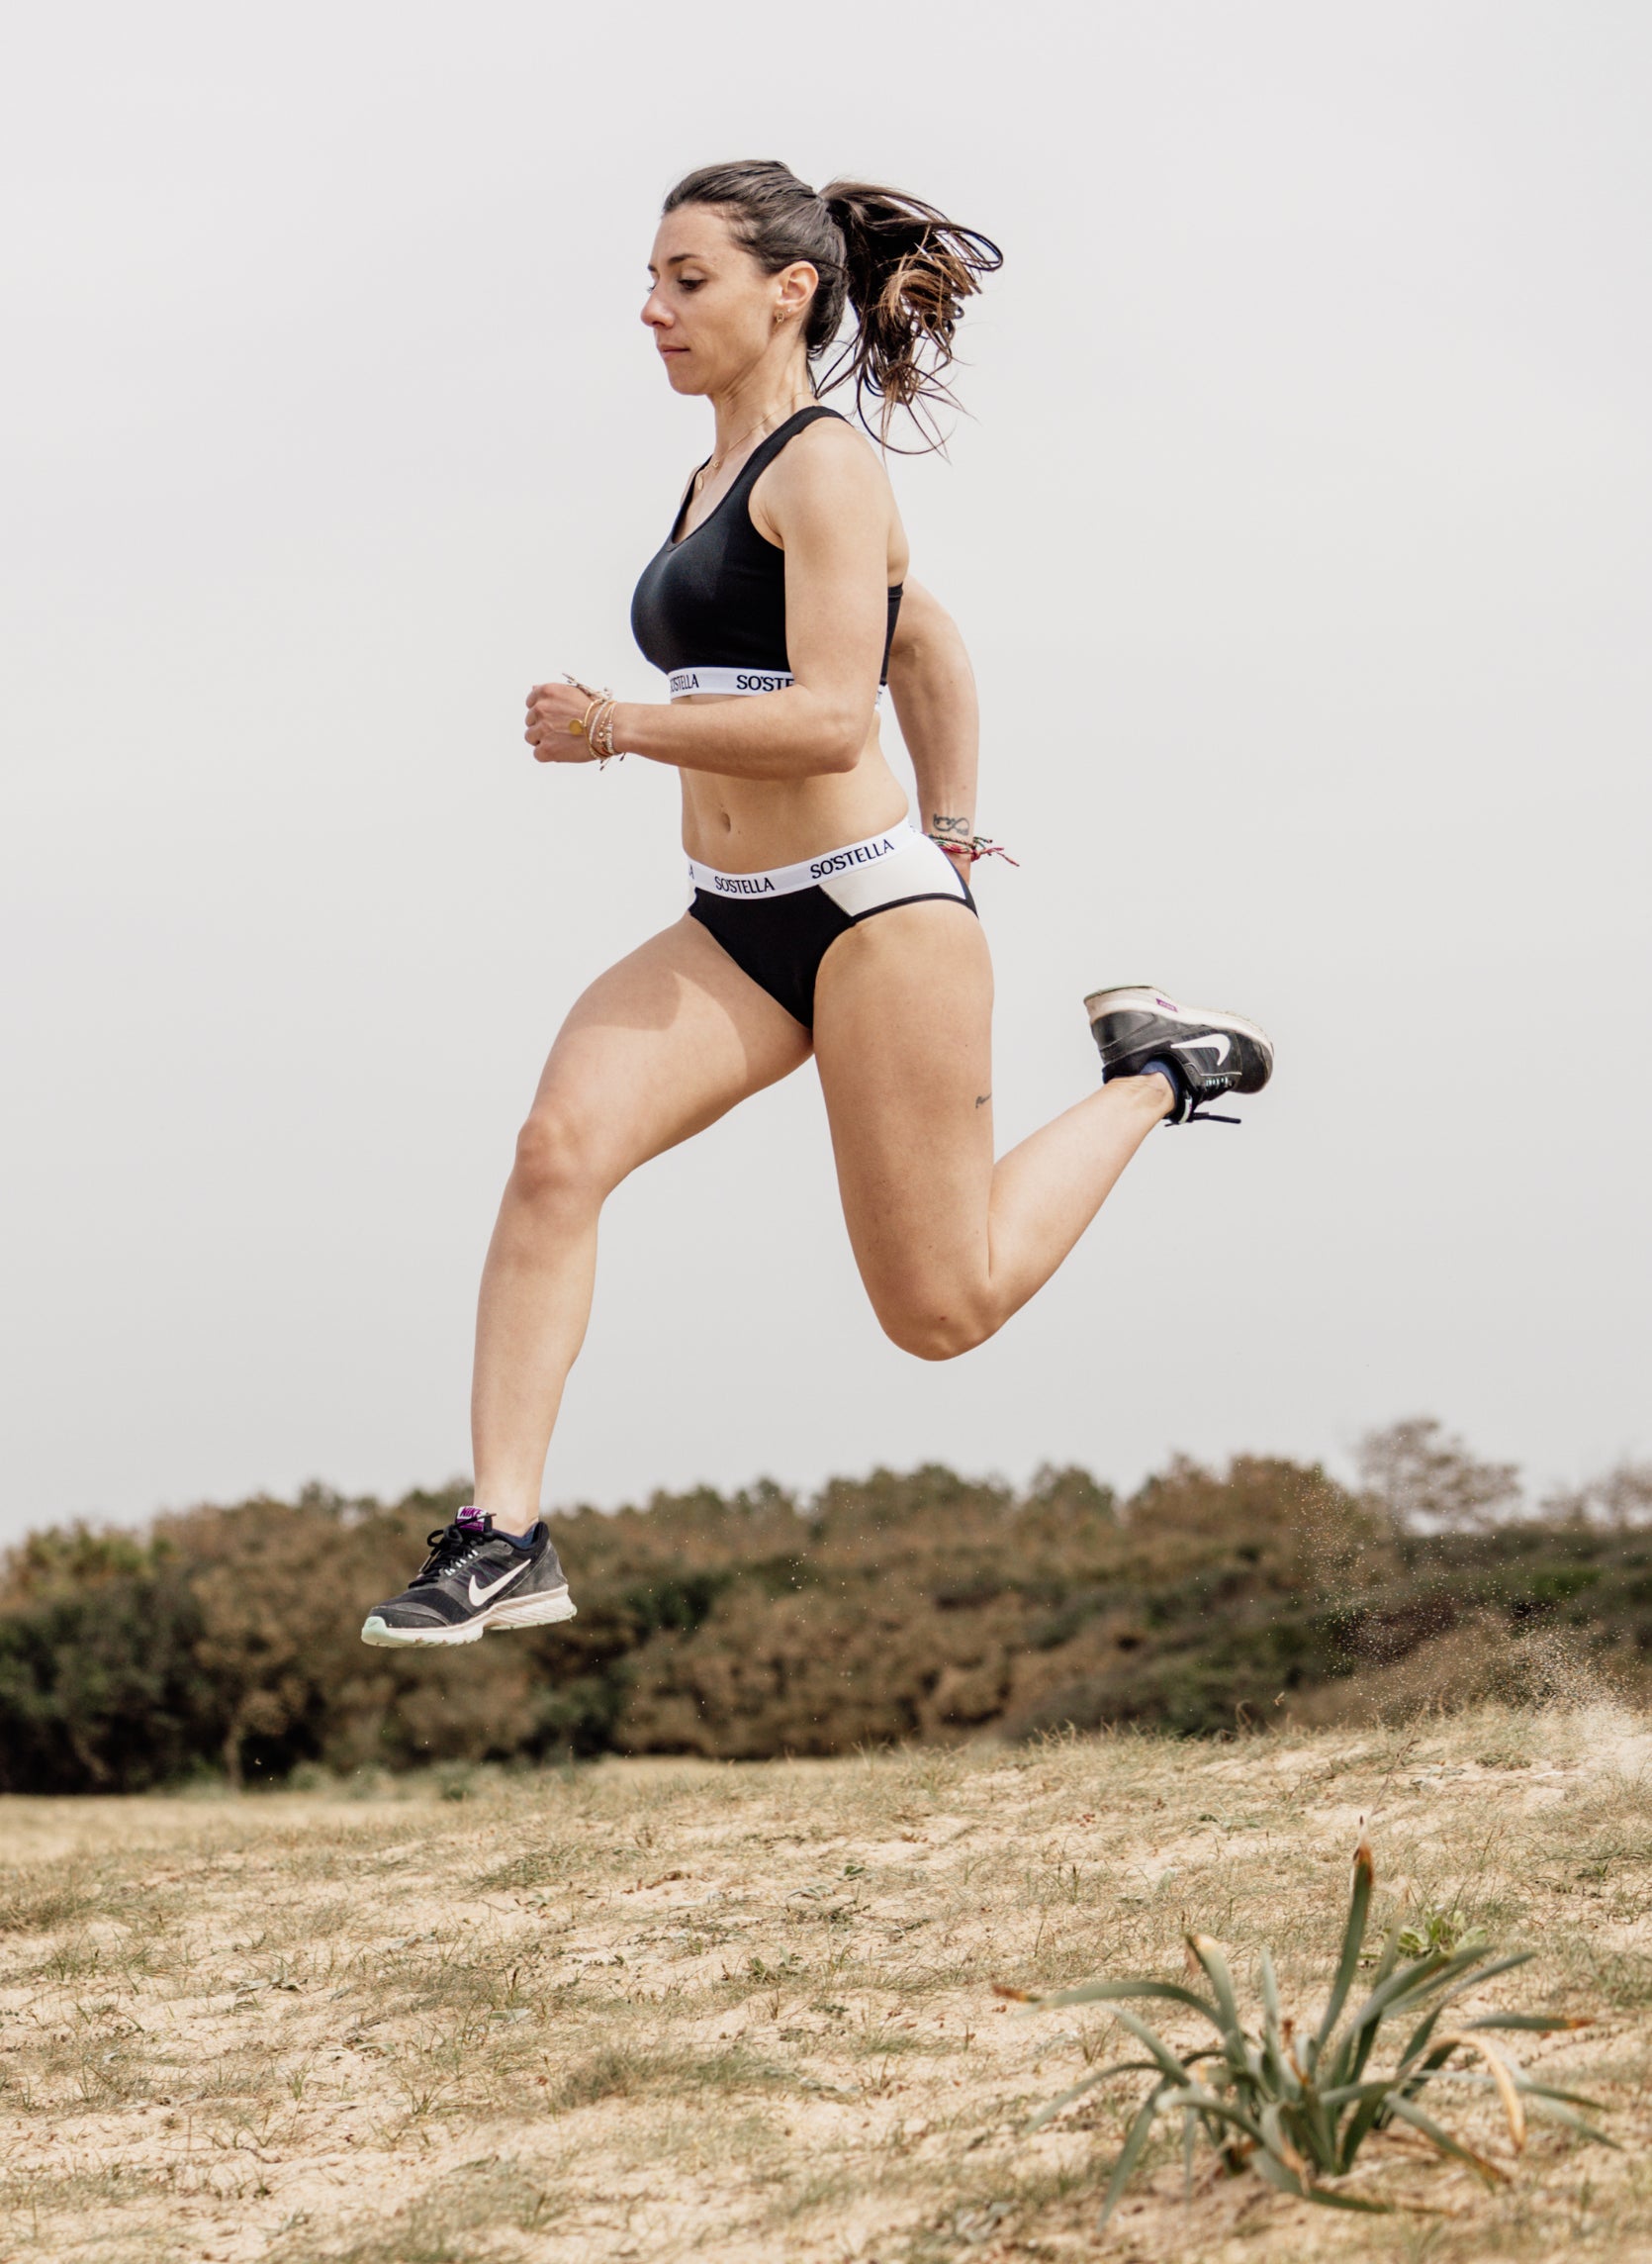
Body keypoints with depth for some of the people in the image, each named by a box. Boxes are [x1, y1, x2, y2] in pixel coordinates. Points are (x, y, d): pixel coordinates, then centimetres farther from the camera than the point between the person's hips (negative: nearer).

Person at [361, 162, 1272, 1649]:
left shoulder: (824, 466, -11)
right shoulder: (723, 480, 16)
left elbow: (830, 723, -21)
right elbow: (930, 647, 28)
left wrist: (614, 726, -16)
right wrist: (955, 823, 31)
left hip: (872, 914, -8)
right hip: (735, 930, 8)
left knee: (942, 1312, 1)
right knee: (559, 1149, -17)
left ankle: (1151, 1077, 23)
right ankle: (505, 1541, -18)